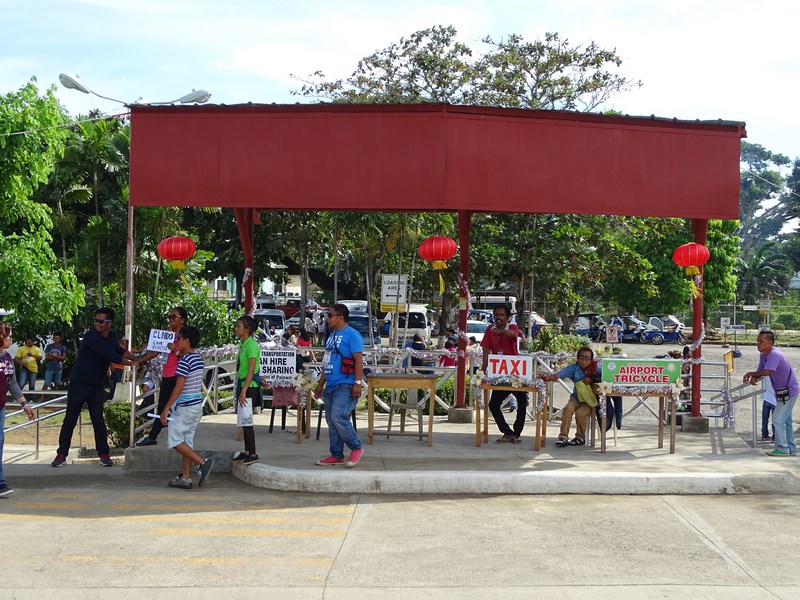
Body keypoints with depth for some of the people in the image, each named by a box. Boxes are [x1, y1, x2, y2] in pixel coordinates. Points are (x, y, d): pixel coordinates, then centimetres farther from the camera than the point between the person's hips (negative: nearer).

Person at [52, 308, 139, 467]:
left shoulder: (112, 337, 4)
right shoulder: (91, 336, -20)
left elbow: (119, 351, 27)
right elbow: (109, 356, -24)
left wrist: (134, 357, 11)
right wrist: (130, 363, -13)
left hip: (96, 387, 5)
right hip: (79, 384, -5)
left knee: (98, 421, 2)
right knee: (70, 421, 1)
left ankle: (104, 454, 8)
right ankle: (61, 454, 9)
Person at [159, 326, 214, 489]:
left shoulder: (184, 360, -15)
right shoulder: (199, 360, 11)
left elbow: (179, 387, -19)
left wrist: (166, 409, -17)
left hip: (185, 406, -9)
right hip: (197, 404, 9)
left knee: (174, 440, -3)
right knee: (187, 440, 11)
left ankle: (202, 463, -12)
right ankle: (185, 478, 12)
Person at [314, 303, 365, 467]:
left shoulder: (352, 335, -8)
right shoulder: (332, 335, 19)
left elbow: (358, 360, -15)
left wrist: (358, 383, -22)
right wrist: (321, 384, 24)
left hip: (345, 385, -9)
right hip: (331, 385, 9)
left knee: (338, 417, -20)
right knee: (331, 422, 9)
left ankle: (356, 448, -4)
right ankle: (336, 455, 17)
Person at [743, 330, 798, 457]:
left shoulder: (774, 355, -26)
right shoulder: (764, 355, 5)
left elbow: (766, 372, -41)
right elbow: (760, 372, 7)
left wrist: (751, 374, -24)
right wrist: (753, 378, -17)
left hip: (788, 392, -10)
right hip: (782, 392, 10)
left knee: (777, 419, -8)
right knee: (785, 421, 16)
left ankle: (782, 448, 0)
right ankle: (791, 449, 24)